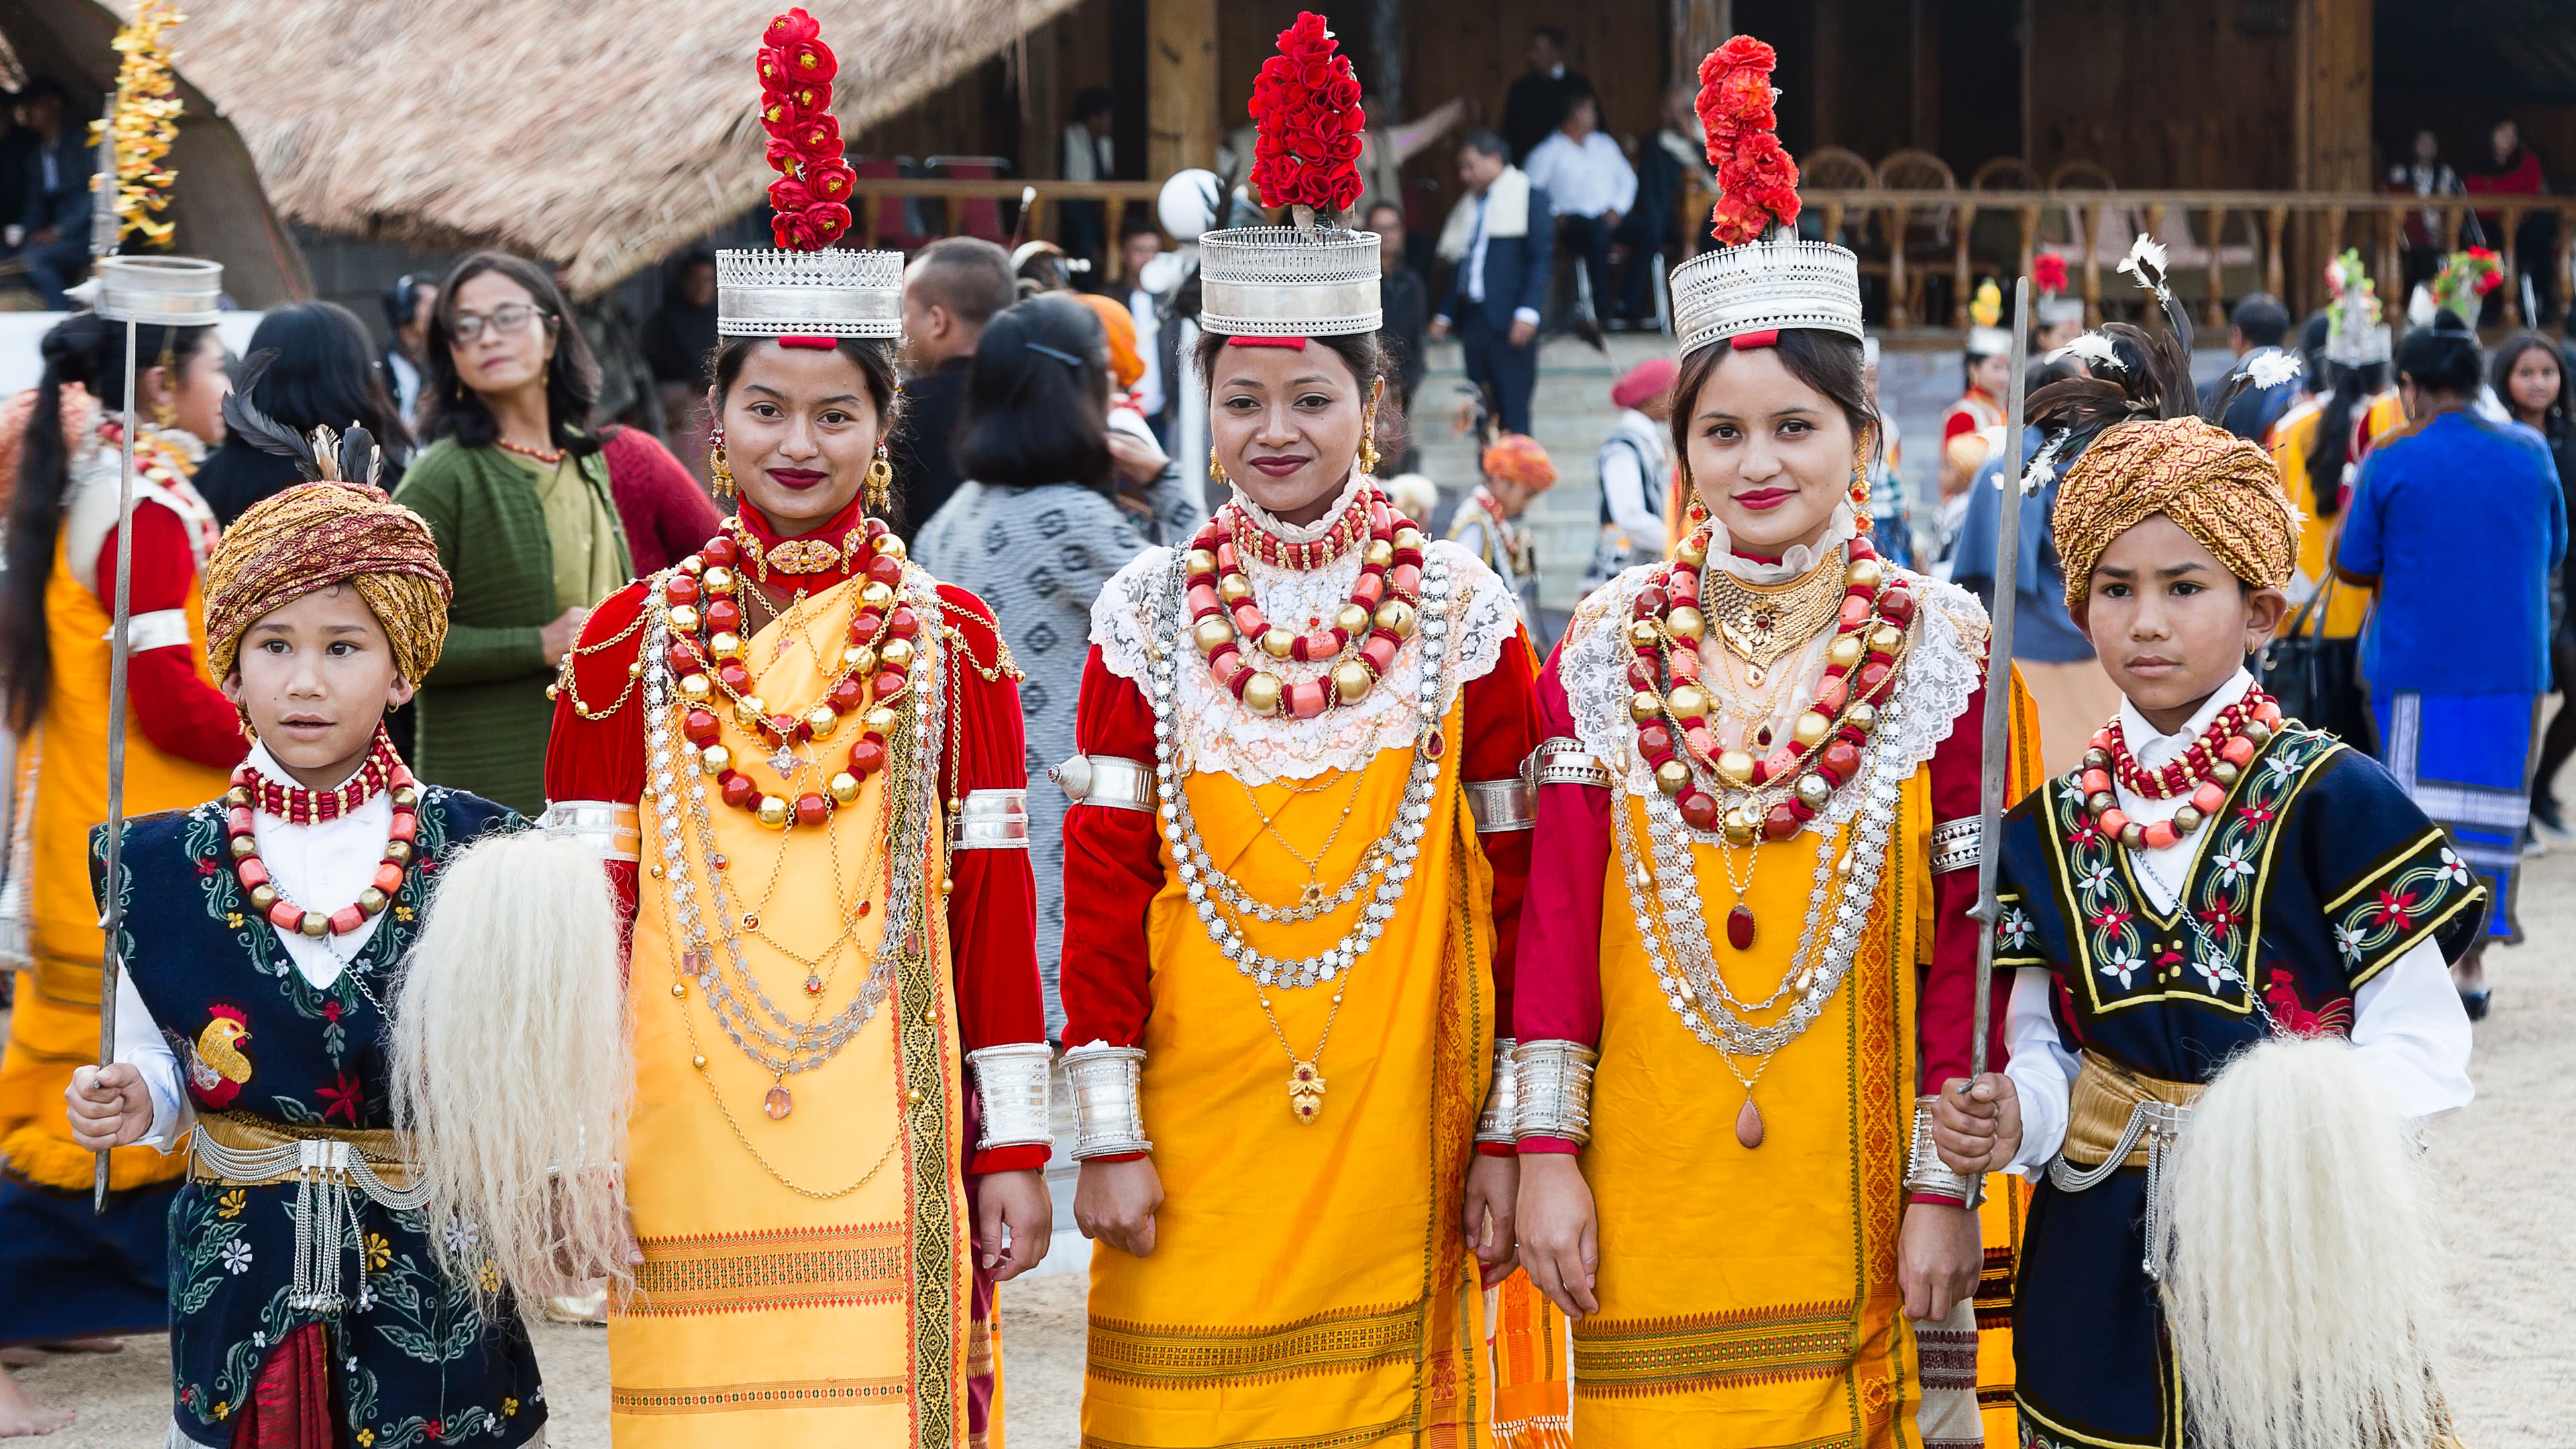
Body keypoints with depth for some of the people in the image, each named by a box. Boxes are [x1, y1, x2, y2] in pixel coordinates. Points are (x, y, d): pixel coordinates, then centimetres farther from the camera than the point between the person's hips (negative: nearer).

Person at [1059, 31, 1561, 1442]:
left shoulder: (1464, 612, 1)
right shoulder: (1148, 615, 2)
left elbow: (1514, 892, 3)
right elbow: (1102, 886, 2)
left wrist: (1510, 1134, 0)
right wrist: (1108, 1132, -3)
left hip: (1395, 1149, 0)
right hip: (1197, 1151, 0)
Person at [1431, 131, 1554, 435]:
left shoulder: (1531, 197, 0)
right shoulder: (1469, 204, 20)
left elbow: (1542, 258, -6)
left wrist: (1528, 312, -16)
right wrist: (1444, 315, 15)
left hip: (1509, 323, -6)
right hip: (1472, 317, 6)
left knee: (1513, 415, -8)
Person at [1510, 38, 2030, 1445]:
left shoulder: (1941, 653, 0)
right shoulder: (1606, 651, 4)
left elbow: (1965, 944, -1)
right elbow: (1557, 913, 4)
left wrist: (1946, 1186, -5)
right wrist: (1547, 1149, -2)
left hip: (1854, 1191, -1)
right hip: (1650, 1200, 1)